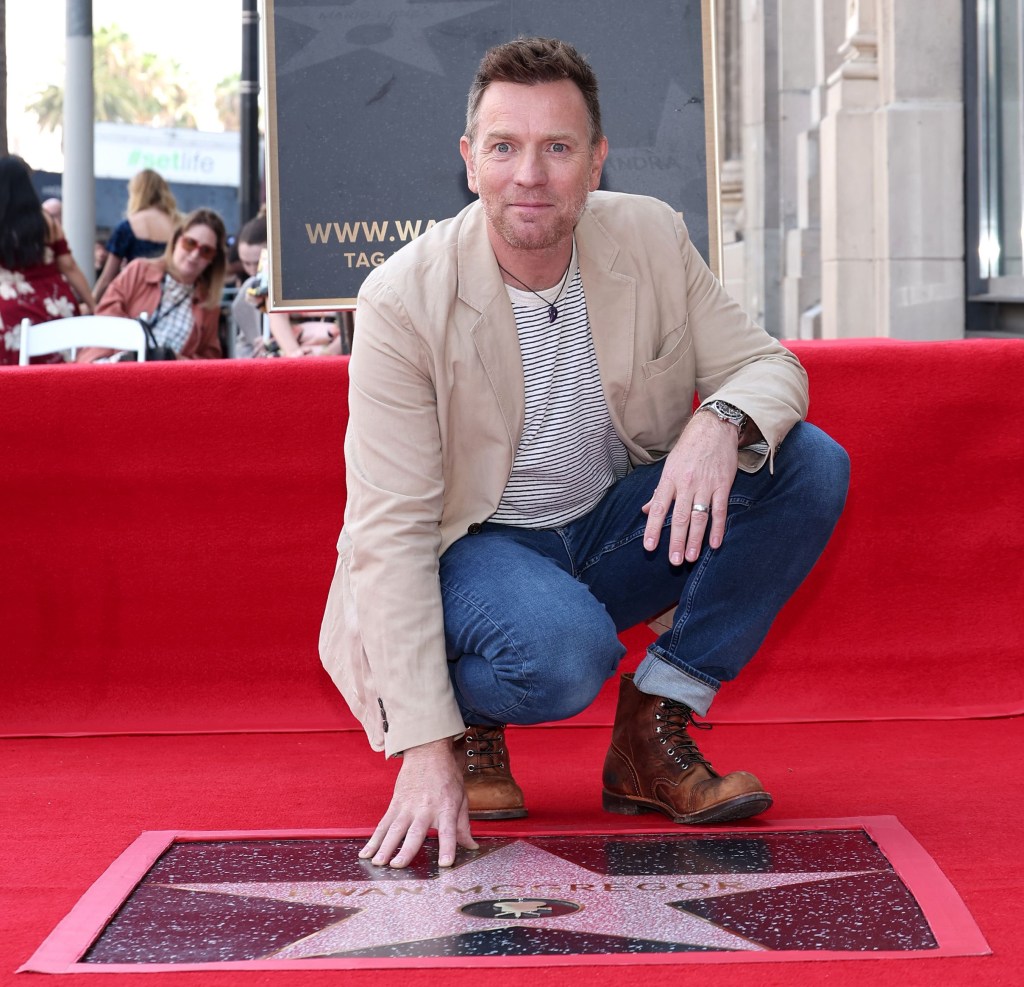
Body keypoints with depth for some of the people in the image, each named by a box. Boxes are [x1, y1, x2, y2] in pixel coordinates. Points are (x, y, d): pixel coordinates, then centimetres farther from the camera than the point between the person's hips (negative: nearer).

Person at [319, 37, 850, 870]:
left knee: (811, 467, -17)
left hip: (618, 525, 5)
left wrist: (723, 420, -33)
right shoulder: (403, 300, -21)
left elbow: (770, 364, -4)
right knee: (565, 649, -38)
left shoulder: (651, 239, -9)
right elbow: (391, 530, -24)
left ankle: (652, 736, -9)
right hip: (474, 545, -5)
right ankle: (467, 721, 0)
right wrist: (425, 752, -32)